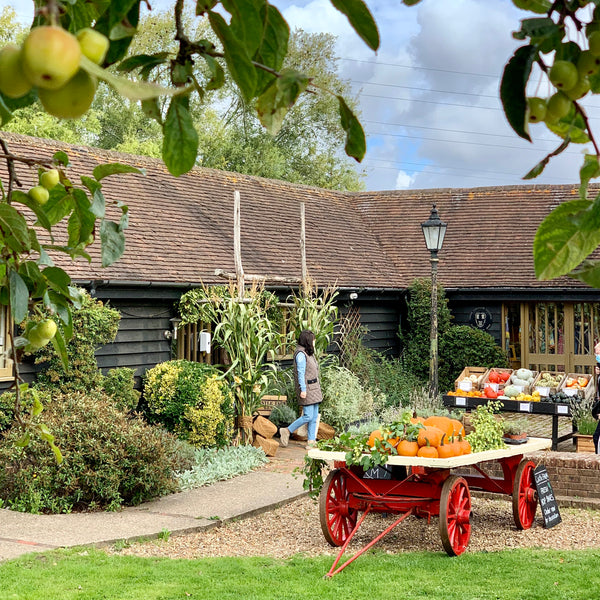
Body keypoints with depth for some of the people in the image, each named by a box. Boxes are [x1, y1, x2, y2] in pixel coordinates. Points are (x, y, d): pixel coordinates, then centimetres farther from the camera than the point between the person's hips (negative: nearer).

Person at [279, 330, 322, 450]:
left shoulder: (309, 353, 16)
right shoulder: (301, 354, -14)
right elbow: (300, 373, -18)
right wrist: (303, 389, -22)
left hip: (314, 388, 10)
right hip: (306, 388, -10)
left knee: (314, 416, 7)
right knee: (308, 416, -11)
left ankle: (312, 441, 9)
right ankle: (287, 431, 2)